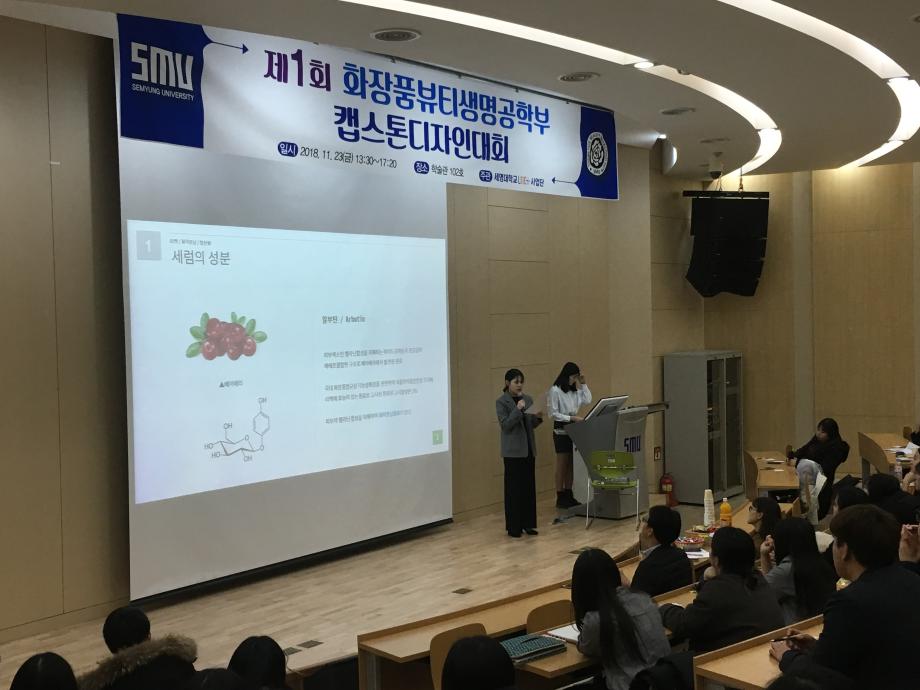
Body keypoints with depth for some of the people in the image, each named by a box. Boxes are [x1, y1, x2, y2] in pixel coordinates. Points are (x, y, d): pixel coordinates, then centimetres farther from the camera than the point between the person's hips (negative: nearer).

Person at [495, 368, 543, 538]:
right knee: (514, 488, -2)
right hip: (513, 450, -6)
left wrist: (538, 417, -8)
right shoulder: (501, 402, -7)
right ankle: (513, 527, 5)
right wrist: (518, 409, -23)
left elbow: (531, 425, 13)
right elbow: (505, 425, -15)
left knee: (529, 486, 8)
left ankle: (527, 523, 18)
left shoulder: (528, 399, 9)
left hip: (529, 448, 6)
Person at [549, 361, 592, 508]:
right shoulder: (555, 390, -13)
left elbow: (588, 401, 1)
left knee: (571, 464, 10)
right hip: (561, 430, -7)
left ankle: (569, 495, 18)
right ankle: (560, 498, 5)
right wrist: (572, 418, -22)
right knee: (562, 465, -1)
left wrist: (583, 383, 1)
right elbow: (554, 413, -15)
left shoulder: (575, 390, 8)